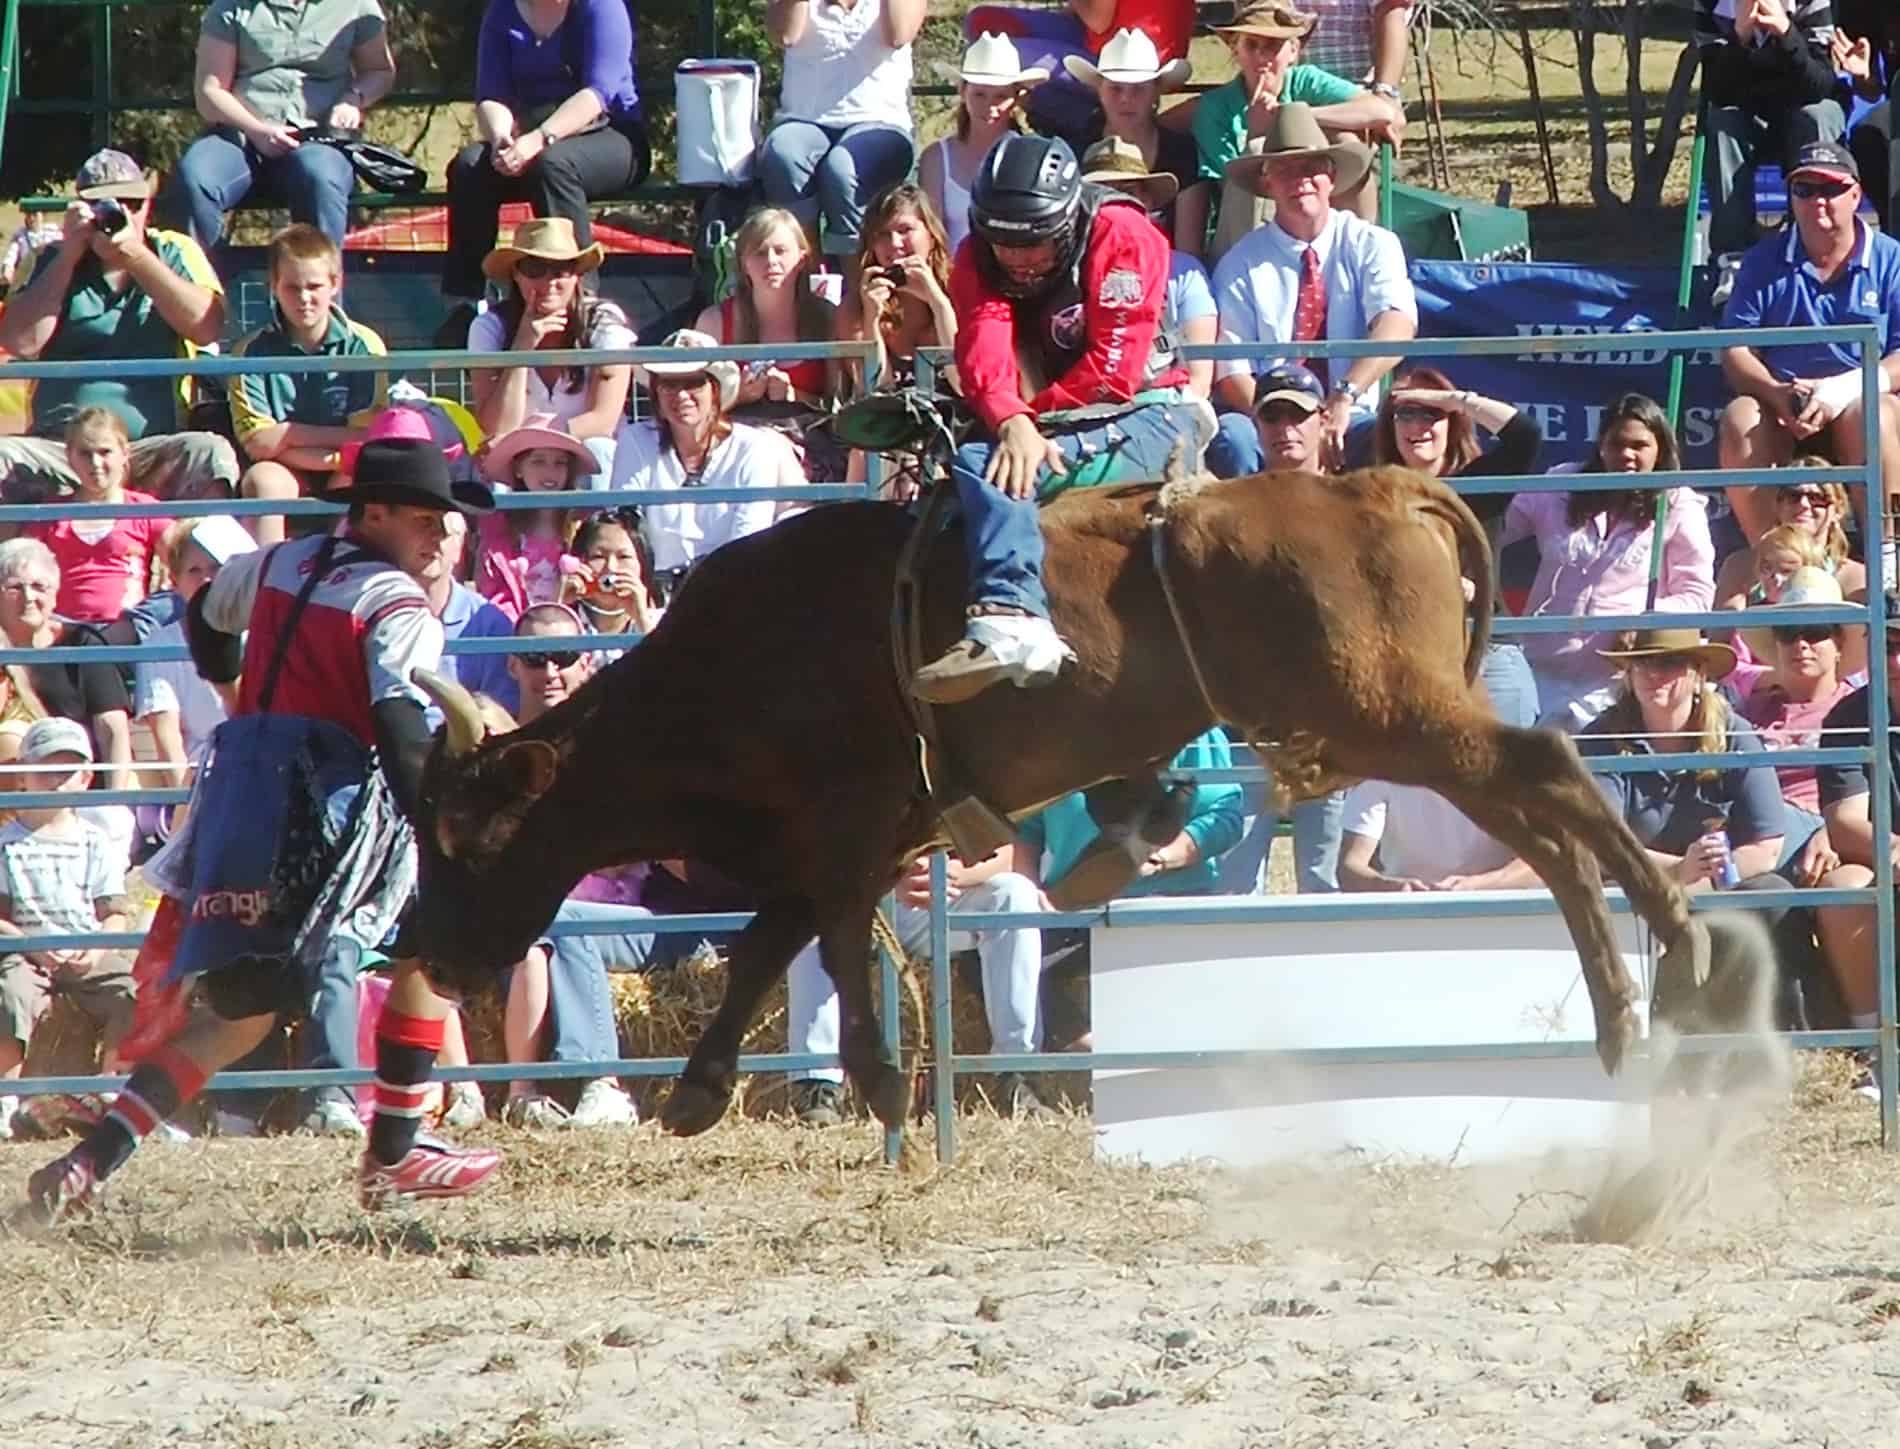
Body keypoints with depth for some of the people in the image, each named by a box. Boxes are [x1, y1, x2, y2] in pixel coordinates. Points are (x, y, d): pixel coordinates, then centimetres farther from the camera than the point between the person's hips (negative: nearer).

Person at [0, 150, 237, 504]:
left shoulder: (175, 253, 12)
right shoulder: (48, 263, 13)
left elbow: (207, 327, -7)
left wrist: (136, 257, -11)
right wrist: (69, 256, -3)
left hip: (152, 448, 0)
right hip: (57, 451, 0)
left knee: (211, 454, -32)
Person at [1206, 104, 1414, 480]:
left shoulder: (1371, 246, 4)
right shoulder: (1241, 264, 4)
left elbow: (1397, 326, -14)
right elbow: (1230, 372, -3)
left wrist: (1345, 397, -32)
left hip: (1353, 420, 0)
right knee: (1233, 437, -35)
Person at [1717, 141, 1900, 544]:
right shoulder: (1765, 261, 11)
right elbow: (1735, 351, 3)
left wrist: (1841, 391, -22)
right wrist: (1777, 394, -18)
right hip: (1782, 413, 2)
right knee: (1739, 421, -30)